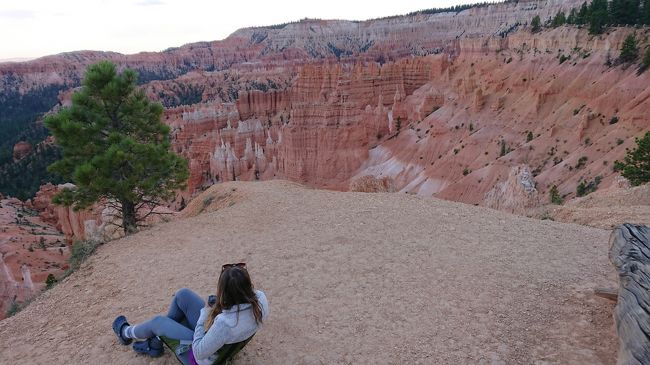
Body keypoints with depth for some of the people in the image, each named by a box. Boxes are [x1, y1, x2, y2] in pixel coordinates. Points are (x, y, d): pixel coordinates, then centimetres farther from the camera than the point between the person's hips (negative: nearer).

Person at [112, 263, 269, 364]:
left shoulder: (224, 322, -44)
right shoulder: (260, 298, -25)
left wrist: (204, 315, -20)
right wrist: (219, 303, -13)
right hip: (230, 341, 6)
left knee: (157, 321, 11)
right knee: (183, 295, 6)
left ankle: (126, 333, 48)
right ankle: (155, 342, 30)